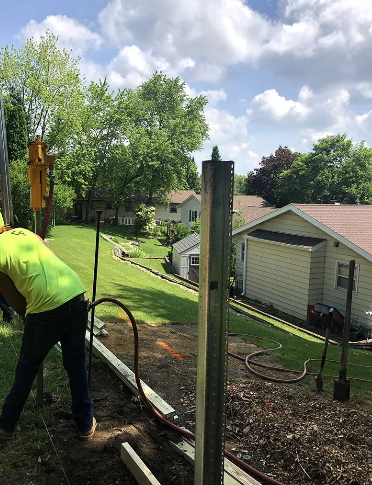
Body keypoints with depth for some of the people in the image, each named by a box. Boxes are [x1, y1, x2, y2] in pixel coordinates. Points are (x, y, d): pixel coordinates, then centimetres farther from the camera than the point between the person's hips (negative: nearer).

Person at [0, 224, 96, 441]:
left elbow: (17, 303, 8)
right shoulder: (23, 231, 18)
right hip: (77, 296, 5)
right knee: (76, 365, 21)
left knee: (27, 368, 20)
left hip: (47, 308, -4)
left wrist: (27, 318, 28)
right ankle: (86, 424, 35)